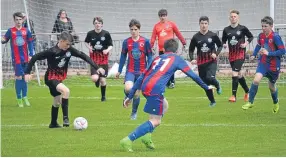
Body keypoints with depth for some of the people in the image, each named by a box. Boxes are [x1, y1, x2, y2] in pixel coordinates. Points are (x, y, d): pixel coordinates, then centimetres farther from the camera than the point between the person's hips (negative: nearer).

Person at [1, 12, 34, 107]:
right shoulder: (10, 31, 1)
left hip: (25, 59, 3)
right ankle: (19, 99, 3)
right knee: (19, 77, -5)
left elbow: (30, 43, 7)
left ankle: (24, 97, 23)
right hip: (16, 59, -3)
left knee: (24, 77, 10)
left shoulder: (26, 31, 5)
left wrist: (31, 55, 0)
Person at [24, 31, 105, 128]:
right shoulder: (52, 52, -23)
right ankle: (65, 118, -26)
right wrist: (27, 72, -21)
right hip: (51, 78, -8)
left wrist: (97, 68, -5)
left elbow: (83, 56, -2)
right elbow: (35, 58, -19)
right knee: (66, 91, -31)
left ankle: (53, 123, 39)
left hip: (60, 78, 8)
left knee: (57, 102, 20)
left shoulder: (69, 50, -7)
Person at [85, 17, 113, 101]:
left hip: (104, 59, 0)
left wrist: (107, 50, -19)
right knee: (94, 78, -17)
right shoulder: (90, 33, -4)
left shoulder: (106, 34, -7)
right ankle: (97, 81, 22)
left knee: (103, 80, 1)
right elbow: (86, 42, 15)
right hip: (94, 59, 0)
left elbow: (111, 45, 1)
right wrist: (89, 47, -5)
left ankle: (103, 96, 24)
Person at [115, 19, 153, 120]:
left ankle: (134, 113, 25)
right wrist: (119, 71, 11)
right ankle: (127, 97, 11)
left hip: (142, 72, 0)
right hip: (130, 71, 0)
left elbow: (149, 57, 1)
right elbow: (123, 56, 8)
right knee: (128, 88, -25)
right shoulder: (126, 42, -1)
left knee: (137, 93, 4)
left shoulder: (145, 41, -5)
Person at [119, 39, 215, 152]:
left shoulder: (158, 58, 28)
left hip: (145, 87, 7)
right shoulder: (177, 59, 17)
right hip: (155, 89, -7)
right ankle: (128, 140, -13)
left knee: (164, 106, 30)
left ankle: (147, 136, 19)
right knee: (155, 121, 0)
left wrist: (130, 96, 25)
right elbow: (192, 75, 18)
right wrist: (206, 87, 32)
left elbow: (141, 77, 25)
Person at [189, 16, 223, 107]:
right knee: (205, 83, 5)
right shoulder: (196, 37, 0)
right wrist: (192, 59, -8)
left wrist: (216, 53, -9)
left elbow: (220, 46, 9)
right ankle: (212, 101, 22)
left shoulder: (213, 35, -3)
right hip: (201, 63, 2)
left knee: (210, 78, -26)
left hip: (211, 62, -2)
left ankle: (217, 86, 9)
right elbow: (191, 50, 8)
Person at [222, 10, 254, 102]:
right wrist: (224, 44, -6)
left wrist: (246, 43, -9)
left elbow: (251, 37, 7)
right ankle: (247, 92, 34)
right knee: (239, 74, 14)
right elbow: (223, 40, 15)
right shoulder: (226, 30, 5)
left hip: (240, 54, -5)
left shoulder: (243, 28, -5)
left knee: (235, 73, -17)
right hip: (231, 54, 5)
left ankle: (234, 95, -15)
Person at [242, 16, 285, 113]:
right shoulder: (261, 36, -2)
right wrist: (254, 55, 5)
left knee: (271, 86, 13)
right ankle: (250, 102, -7)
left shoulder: (275, 37, -20)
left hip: (274, 65, -3)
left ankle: (276, 103, 43)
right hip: (263, 63, 3)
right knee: (256, 80, -19)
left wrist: (268, 53, -26)